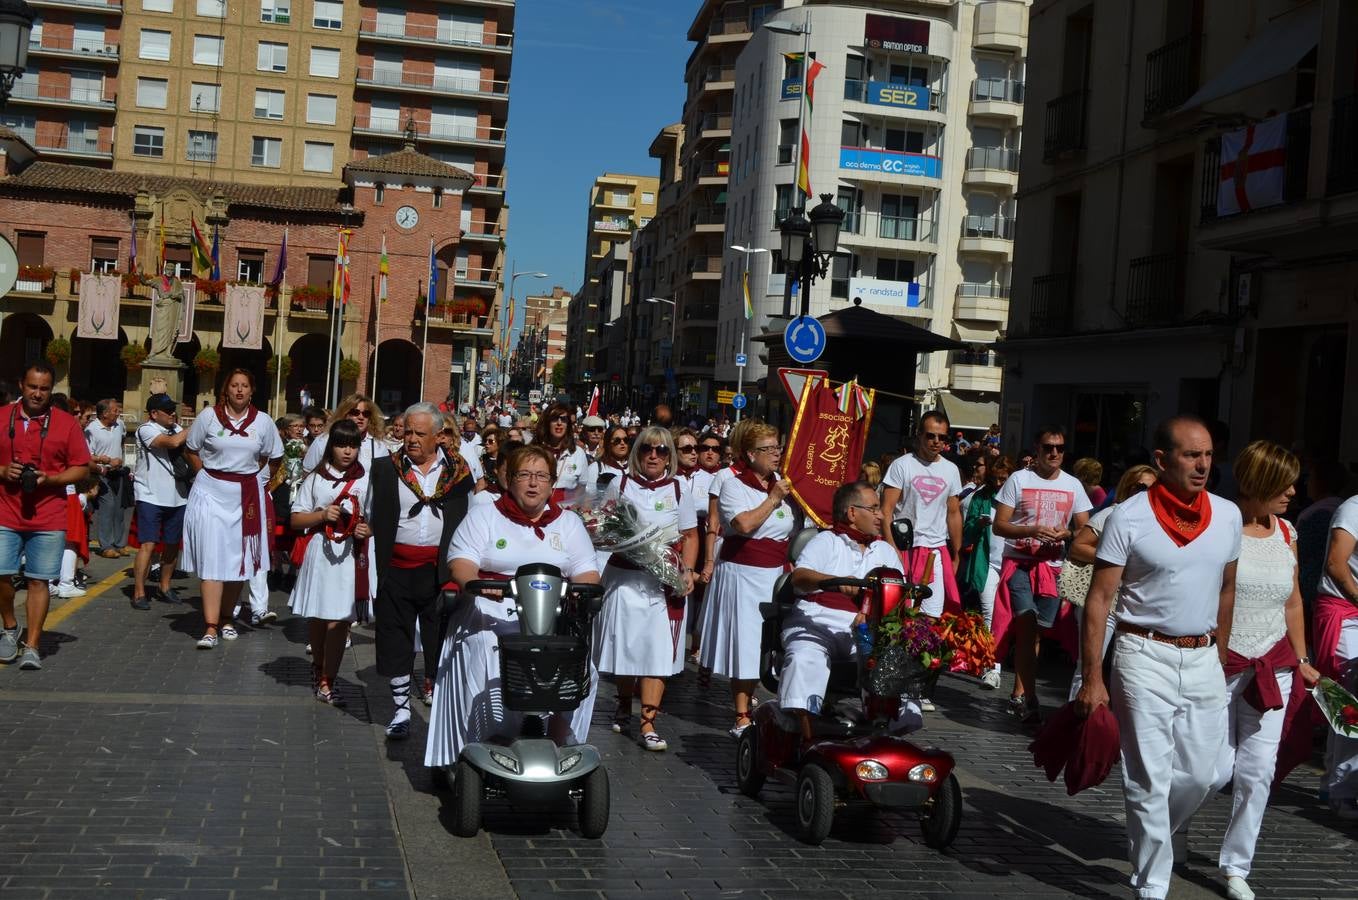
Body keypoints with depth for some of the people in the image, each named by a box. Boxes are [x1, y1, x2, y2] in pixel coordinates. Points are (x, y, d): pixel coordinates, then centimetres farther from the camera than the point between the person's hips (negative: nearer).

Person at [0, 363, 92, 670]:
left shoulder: (66, 423, 2)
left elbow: (81, 468, 3)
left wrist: (49, 479, -12)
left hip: (48, 518, -1)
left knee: (39, 581, 0)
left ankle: (32, 646, 6)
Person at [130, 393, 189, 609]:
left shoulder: (176, 429, 13)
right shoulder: (146, 429, -8)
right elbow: (173, 442, -22)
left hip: (177, 497, 7)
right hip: (151, 496, -6)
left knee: (173, 544, 12)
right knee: (148, 544, -10)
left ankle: (165, 586, 27)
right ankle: (139, 593, -6)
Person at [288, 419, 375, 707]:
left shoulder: (365, 480, 5)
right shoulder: (315, 478, 7)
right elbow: (296, 520, 7)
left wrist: (368, 530, -12)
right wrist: (323, 515, -9)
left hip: (350, 556, -1)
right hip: (319, 553, 2)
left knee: (339, 620, -6)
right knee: (316, 616, 12)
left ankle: (326, 682, 2)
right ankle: (318, 665, 38)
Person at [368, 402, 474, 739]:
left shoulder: (457, 469, 3)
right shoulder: (387, 468, 4)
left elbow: (466, 518, 2)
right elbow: (378, 521, 4)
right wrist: (377, 568, -6)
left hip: (440, 569, -1)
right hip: (397, 569, 1)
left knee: (441, 640, 5)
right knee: (396, 640, 7)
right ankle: (401, 710, 18)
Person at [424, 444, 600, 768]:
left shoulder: (569, 523, 18)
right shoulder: (484, 516, 12)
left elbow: (586, 573, 11)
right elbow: (461, 563, -2)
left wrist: (583, 592, -14)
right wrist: (478, 582, -25)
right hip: (492, 612, -1)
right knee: (485, 657, -30)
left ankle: (560, 738, -13)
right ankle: (488, 740, -19)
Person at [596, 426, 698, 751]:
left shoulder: (678, 490, 5)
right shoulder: (620, 486, 5)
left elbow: (690, 536, 7)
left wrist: (687, 571, -7)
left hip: (664, 581, 0)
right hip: (624, 575, 1)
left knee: (657, 650, -7)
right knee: (624, 644, 6)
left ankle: (647, 725, -7)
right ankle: (624, 705, 32)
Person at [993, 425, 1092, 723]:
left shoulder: (1073, 485, 11)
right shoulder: (1018, 480, 1)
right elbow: (999, 525, -2)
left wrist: (1067, 533, -11)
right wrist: (1032, 531, -18)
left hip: (1053, 567, 3)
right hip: (1019, 564, -3)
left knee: (1034, 630, 6)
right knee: (1028, 625, -16)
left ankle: (1019, 694, 15)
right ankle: (1028, 696, -15)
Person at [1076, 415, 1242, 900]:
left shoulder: (1227, 515, 4)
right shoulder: (1128, 517, -10)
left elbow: (1226, 590, 16)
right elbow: (1099, 598, -10)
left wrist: (1220, 656, 17)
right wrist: (1093, 678, -13)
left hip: (1203, 659, 5)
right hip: (1146, 658, -5)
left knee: (1200, 775, 10)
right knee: (1150, 782, 0)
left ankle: (1150, 839, 37)